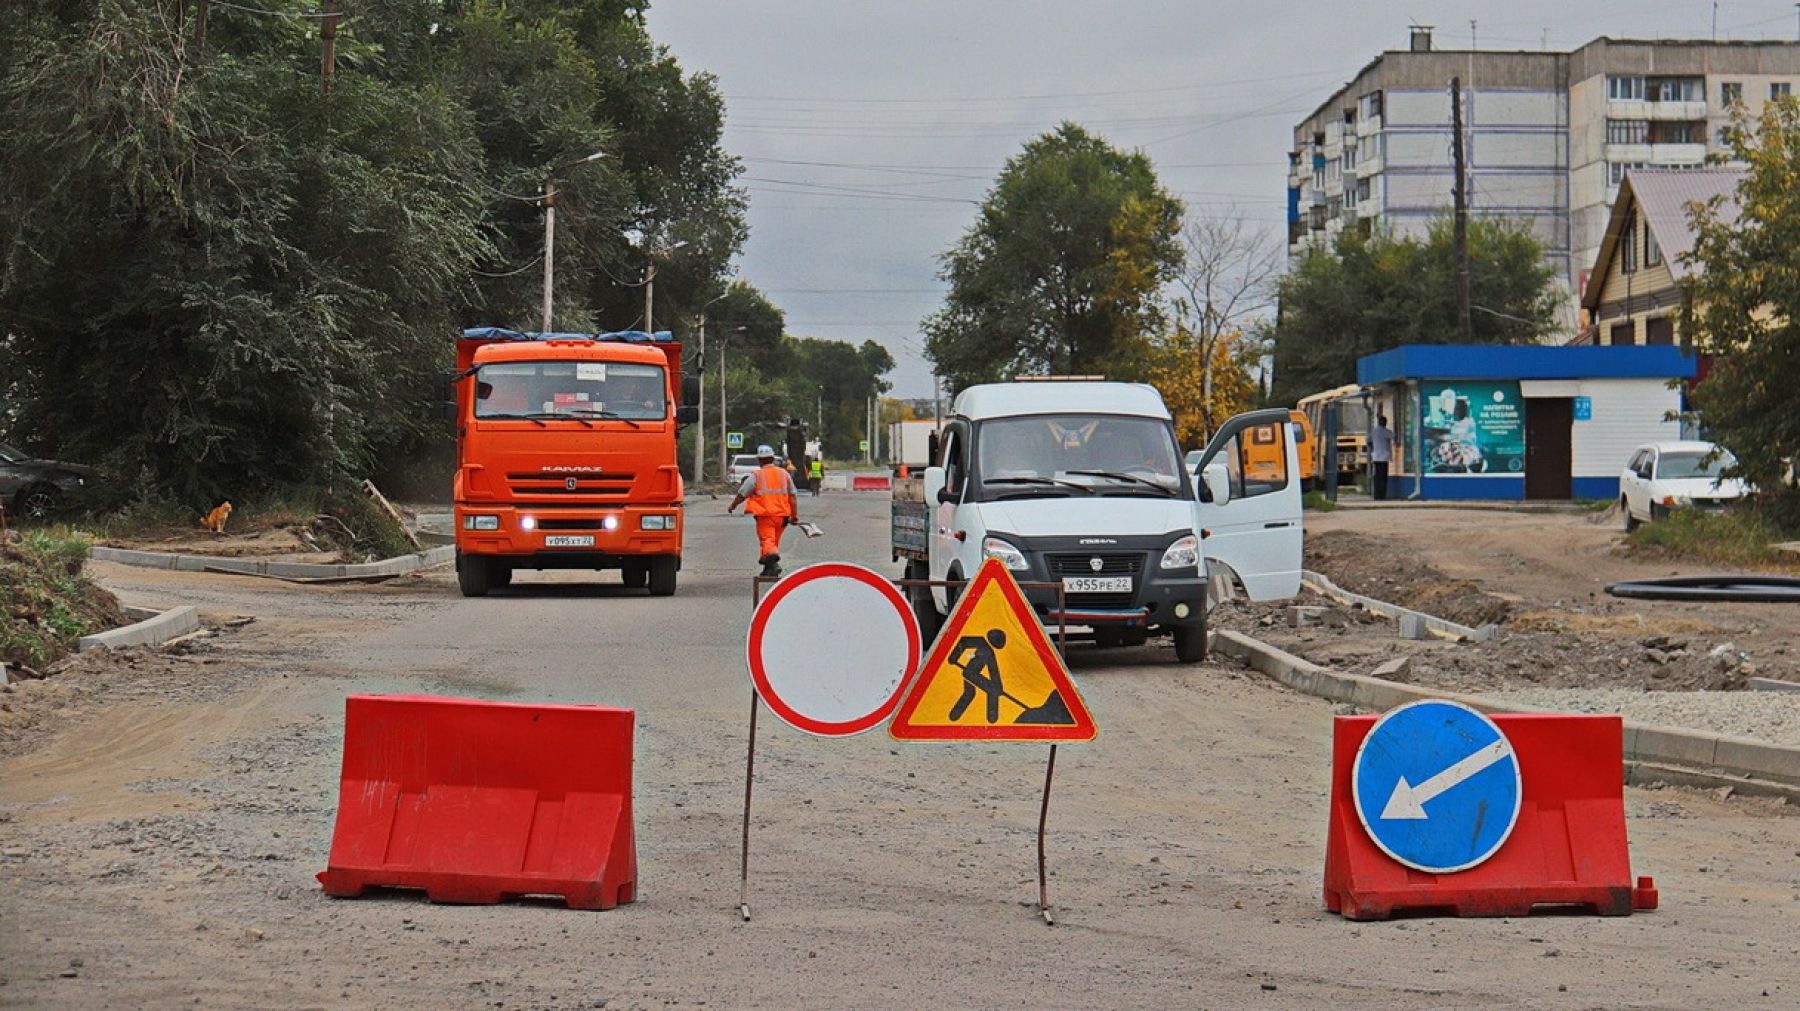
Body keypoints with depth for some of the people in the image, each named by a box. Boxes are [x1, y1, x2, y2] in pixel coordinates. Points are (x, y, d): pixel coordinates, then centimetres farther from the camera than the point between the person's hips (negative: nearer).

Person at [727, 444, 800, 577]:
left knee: (767, 540, -9)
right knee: (775, 541, 18)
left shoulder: (756, 476, -3)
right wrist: (795, 515, 13)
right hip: (781, 515, 5)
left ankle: (774, 563, -36)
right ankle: (768, 568, 29)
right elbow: (793, 496, 8)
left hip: (765, 515, -5)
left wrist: (732, 506, 20)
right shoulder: (784, 474, 10)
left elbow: (742, 495, 2)